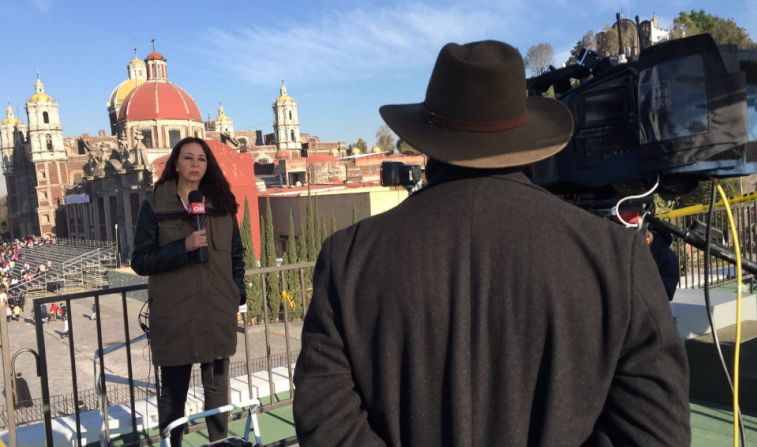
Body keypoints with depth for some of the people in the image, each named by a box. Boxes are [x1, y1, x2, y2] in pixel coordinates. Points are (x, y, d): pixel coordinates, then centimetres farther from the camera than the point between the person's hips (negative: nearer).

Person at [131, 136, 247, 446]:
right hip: (174, 314, -3)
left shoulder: (222, 204, 9)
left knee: (217, 387, 12)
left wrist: (237, 291, 2)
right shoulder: (154, 207, -2)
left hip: (217, 312, 3)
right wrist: (183, 247, -18)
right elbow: (140, 261, -6)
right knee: (173, 391, 8)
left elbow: (236, 254, 14)